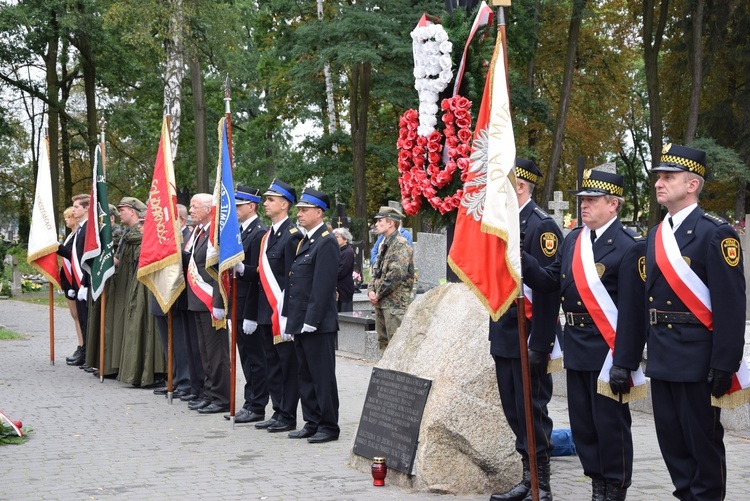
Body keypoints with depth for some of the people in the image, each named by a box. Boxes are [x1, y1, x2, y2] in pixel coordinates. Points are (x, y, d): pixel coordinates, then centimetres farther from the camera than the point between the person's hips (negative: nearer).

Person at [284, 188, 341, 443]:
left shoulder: (327, 242, -13)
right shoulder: (305, 241, 17)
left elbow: (323, 285, -19)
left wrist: (311, 320, -20)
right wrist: (289, 316, 15)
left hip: (318, 324, -9)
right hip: (301, 322, 10)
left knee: (323, 376, -2)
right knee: (306, 375, 13)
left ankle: (329, 427, 5)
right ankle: (312, 423, 21)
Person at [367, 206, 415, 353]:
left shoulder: (401, 244, -12)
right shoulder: (385, 244, 18)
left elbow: (396, 274, -21)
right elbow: (376, 270, 21)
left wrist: (379, 294, -14)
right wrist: (371, 290, 3)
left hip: (395, 303, -9)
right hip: (381, 303, 9)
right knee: (383, 341, 13)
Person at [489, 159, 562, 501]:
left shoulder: (541, 226, -14)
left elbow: (548, 287, -19)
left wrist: (539, 343, -22)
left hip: (528, 338, -9)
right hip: (504, 337, 9)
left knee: (532, 411, -1)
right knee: (514, 411, 14)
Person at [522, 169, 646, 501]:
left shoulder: (629, 246, -13)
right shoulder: (572, 240, 10)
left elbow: (632, 311, -17)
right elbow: (551, 282, 8)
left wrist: (625, 362, -20)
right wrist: (522, 259, -9)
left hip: (608, 351, -7)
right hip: (576, 349, 7)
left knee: (611, 424, 4)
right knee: (582, 425, 15)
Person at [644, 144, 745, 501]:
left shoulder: (715, 234, -12)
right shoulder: (655, 235, 11)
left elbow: (730, 305, -16)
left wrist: (724, 365, -18)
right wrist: (650, 349, 14)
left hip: (696, 359, -7)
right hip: (661, 358, 7)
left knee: (703, 440, 3)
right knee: (671, 439, 14)